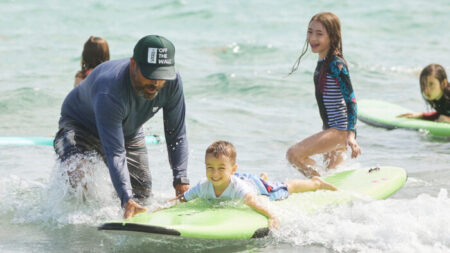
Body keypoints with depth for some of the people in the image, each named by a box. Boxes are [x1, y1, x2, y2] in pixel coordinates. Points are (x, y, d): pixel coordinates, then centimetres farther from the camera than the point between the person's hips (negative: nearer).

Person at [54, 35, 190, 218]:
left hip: (129, 132, 6)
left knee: (142, 195, 3)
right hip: (81, 126, -5)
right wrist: (127, 201, -56)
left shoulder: (172, 82, -27)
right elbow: (115, 153, -47)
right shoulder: (109, 92, -44)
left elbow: (176, 136, -16)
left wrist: (181, 182, -26)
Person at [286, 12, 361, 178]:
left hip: (339, 130, -10)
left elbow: (351, 100, -21)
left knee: (294, 154, -17)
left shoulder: (336, 65, -18)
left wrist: (351, 134, -29)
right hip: (331, 129, 10)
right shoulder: (322, 62, 9)